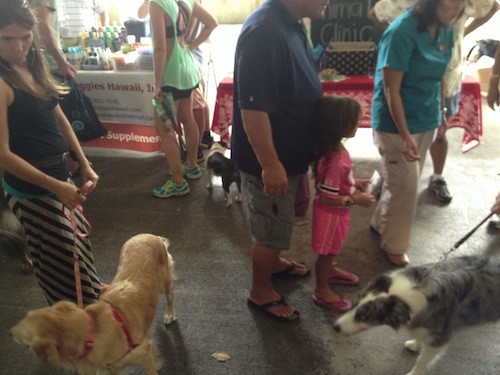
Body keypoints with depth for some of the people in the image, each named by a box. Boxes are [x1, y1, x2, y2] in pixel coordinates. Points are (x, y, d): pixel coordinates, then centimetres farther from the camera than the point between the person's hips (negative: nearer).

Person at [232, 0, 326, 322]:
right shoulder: (264, 31, -27)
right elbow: (253, 108, -29)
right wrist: (270, 164, -26)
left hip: (290, 150, 9)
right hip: (270, 157, -9)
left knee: (281, 220, 26)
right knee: (270, 227, 8)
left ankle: (274, 262, 50)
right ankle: (261, 292, 30)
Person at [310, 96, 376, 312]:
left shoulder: (335, 148, -5)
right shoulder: (335, 160, -35)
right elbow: (327, 197, -30)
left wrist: (354, 183, 6)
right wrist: (356, 199, -23)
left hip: (336, 212, 9)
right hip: (331, 213, -9)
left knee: (331, 249, 30)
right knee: (326, 251, 11)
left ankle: (330, 271, 54)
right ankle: (321, 291, 31)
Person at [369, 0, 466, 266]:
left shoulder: (445, 30, 2)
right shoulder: (403, 32, -21)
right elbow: (391, 90, -21)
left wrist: (441, 112, 17)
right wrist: (405, 135, -24)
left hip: (426, 120, 8)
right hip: (396, 123, -7)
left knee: (407, 182, 17)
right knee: (405, 185, 1)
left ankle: (380, 223, 39)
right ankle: (395, 246, 22)